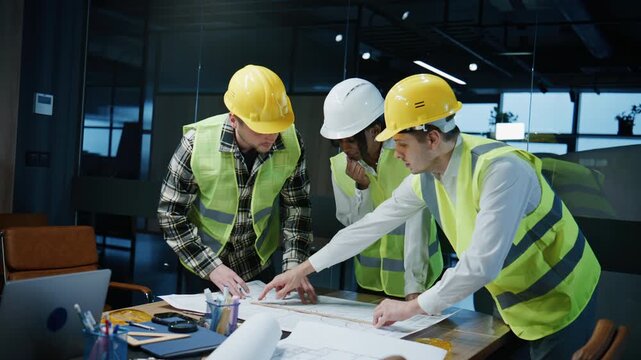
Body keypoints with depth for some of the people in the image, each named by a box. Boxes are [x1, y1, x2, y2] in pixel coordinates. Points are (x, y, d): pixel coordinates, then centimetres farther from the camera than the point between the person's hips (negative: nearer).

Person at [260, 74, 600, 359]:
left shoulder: (500, 169, -31)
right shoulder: (425, 178, -7)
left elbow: (482, 264, -35)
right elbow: (370, 225, 2)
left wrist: (412, 308, -24)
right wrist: (302, 269, 5)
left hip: (558, 303, -6)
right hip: (515, 305, 7)